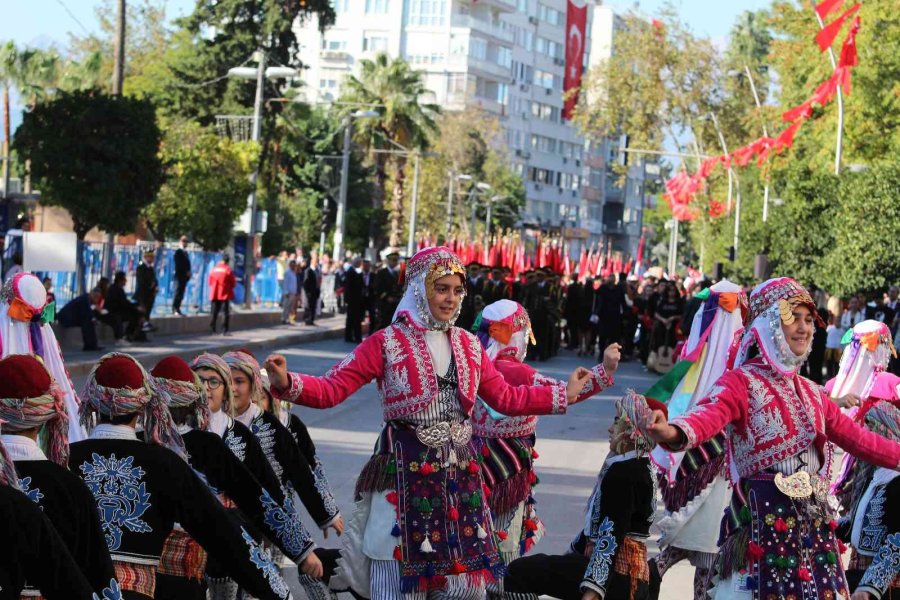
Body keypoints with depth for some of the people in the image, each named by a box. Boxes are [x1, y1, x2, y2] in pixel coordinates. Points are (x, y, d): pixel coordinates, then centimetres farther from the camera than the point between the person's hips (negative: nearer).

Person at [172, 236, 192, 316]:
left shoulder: (185, 252, 18)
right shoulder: (178, 252, -7)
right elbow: (178, 264, -14)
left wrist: (188, 273, 5)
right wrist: (186, 272, -14)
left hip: (185, 276, 8)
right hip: (180, 276, -8)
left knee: (181, 294, 7)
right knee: (178, 292, -8)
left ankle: (177, 309, 10)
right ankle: (175, 309, -7)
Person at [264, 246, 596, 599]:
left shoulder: (468, 345, 10)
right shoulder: (387, 343, -6)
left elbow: (505, 398, 18)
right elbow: (331, 390, -11)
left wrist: (565, 395, 18)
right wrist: (287, 384, -30)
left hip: (460, 474, 5)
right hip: (406, 473, -5)